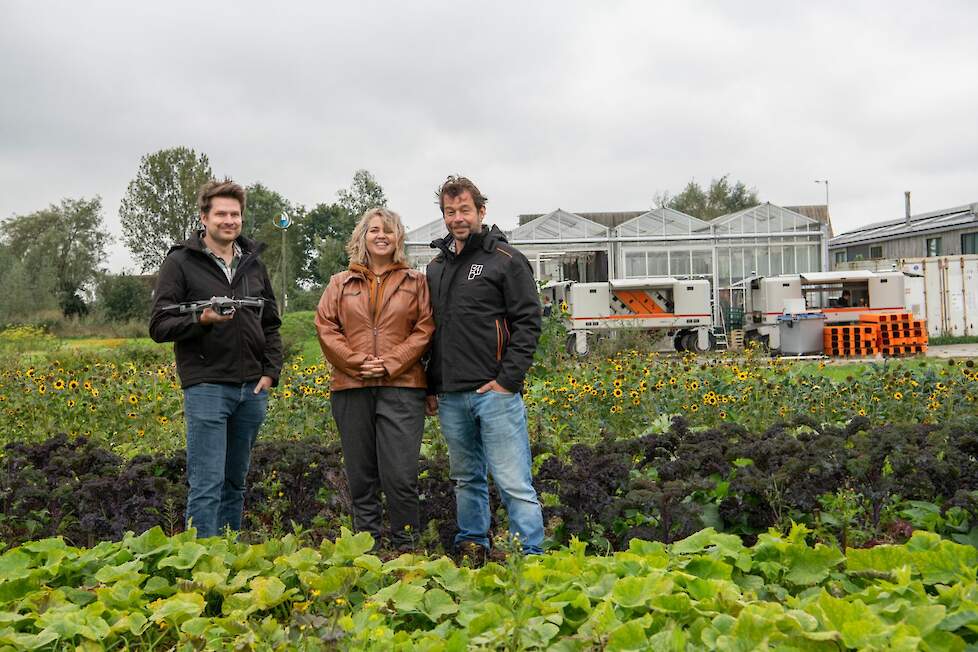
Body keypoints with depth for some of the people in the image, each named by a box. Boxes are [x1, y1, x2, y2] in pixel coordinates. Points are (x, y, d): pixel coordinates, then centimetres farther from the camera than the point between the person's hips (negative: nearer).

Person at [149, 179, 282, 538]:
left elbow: (271, 323, 18)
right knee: (207, 484, -6)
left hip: (252, 388, 5)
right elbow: (159, 326, -5)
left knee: (235, 482, 13)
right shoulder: (181, 262, -2)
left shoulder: (253, 262, 14)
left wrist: (271, 371, 5)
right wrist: (201, 320, -22)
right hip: (206, 385, -5)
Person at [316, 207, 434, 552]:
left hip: (402, 385, -2)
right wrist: (357, 362, -7)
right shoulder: (340, 283, 16)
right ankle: (367, 546, 16)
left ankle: (406, 546, 5)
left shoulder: (416, 282, 11)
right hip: (352, 388, 2)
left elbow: (425, 328, 2)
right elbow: (326, 326, 6)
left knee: (400, 475, -8)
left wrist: (390, 363, -9)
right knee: (361, 476, 6)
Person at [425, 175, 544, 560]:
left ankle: (531, 557, -1)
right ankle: (471, 548, 26)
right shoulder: (436, 268, 17)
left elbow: (527, 322, -6)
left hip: (495, 392, -6)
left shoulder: (505, 260, -1)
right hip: (450, 396, 6)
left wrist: (508, 379, -13)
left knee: (513, 482, -6)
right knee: (466, 479, 15)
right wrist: (431, 387, 14)